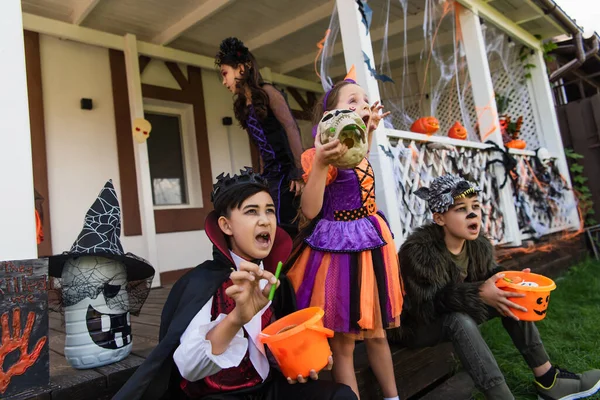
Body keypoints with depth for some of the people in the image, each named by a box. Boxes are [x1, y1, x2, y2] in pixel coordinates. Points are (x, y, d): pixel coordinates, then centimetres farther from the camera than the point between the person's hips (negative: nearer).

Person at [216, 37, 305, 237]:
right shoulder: (244, 106, 20)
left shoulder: (267, 92, -2)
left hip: (285, 171, -7)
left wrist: (300, 171, -21)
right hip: (270, 174, 7)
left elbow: (291, 128, -13)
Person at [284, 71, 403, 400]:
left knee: (376, 331, 20)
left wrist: (370, 130, 23)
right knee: (343, 340, 5)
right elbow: (309, 211, -22)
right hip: (340, 245, -8)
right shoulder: (325, 154, -15)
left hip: (370, 242, 8)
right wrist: (319, 163, -32)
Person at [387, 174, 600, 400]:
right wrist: (480, 294, -37)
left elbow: (486, 278, 3)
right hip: (415, 324, -7)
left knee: (512, 298, -3)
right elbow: (428, 304, -31)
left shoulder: (478, 244, -5)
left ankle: (547, 380, 2)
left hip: (455, 314, 8)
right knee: (459, 321, -37)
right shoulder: (419, 251, -29)